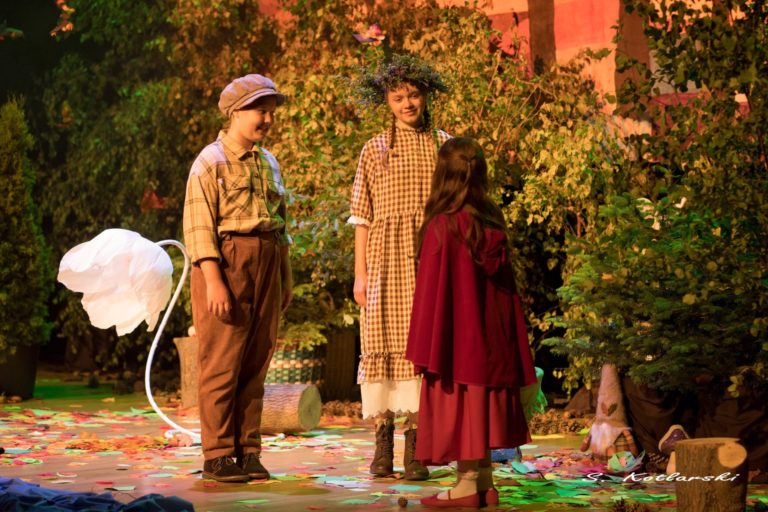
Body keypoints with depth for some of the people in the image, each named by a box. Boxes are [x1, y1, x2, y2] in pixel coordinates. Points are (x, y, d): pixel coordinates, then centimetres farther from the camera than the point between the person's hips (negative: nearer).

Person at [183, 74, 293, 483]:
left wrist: (286, 277, 16)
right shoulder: (211, 162, -5)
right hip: (227, 263, -6)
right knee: (222, 364, -4)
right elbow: (198, 226, -11)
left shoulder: (269, 163, 16)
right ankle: (217, 456, 1)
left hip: (266, 265, 6)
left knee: (255, 364, 7)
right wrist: (213, 280, -18)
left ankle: (248, 452, 13)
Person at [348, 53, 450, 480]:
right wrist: (360, 272, 0)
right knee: (381, 341, -2)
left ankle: (416, 445, 1)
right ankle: (383, 443, 4)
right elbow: (363, 216, 7)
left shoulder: (444, 145, 8)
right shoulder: (375, 150, 8)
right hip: (386, 256, 0)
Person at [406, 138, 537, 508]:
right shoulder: (493, 223, 2)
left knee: (458, 405, 2)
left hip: (456, 337, -6)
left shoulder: (442, 226, -15)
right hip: (489, 335, 6)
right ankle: (484, 483, 17)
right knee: (482, 405, 13)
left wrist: (423, 348, -6)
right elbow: (504, 282, 6)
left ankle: (467, 485, 5)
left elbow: (431, 290, -12)